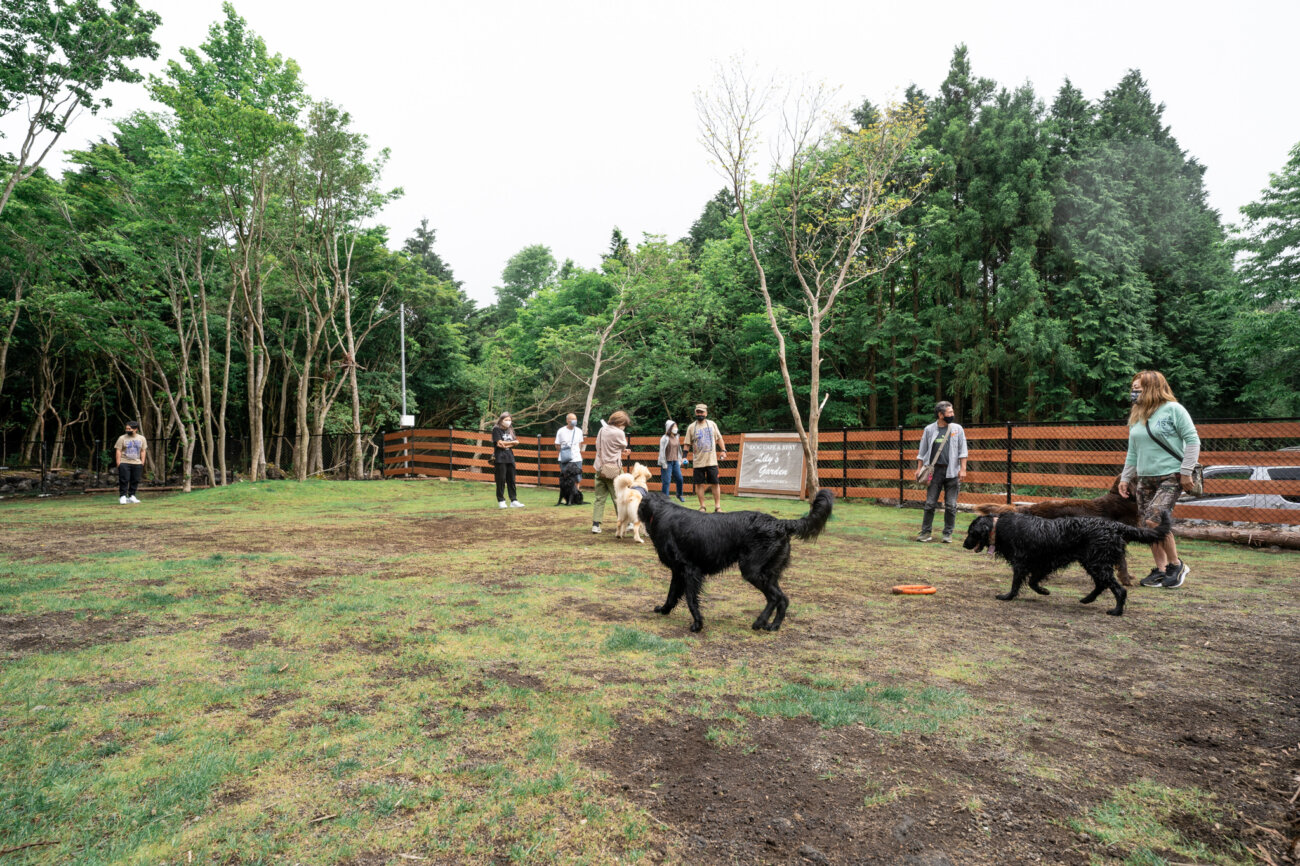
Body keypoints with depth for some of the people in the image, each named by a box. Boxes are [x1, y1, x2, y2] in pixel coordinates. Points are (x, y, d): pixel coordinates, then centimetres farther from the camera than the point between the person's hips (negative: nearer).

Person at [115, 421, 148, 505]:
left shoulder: (142, 438, 8)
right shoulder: (122, 438, 0)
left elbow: (143, 451, 12)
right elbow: (118, 451, -1)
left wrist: (142, 462, 5)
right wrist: (118, 463, -7)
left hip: (137, 463, 3)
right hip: (124, 463, -3)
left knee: (135, 480, 3)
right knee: (124, 480, -6)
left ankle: (131, 496, 13)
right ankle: (122, 496, 0)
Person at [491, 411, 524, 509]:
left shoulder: (510, 430, 17)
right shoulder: (496, 429, 0)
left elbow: (516, 442, 6)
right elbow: (499, 442, -10)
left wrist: (505, 444, -10)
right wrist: (512, 442, -3)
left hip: (510, 457, 5)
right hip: (500, 458, -5)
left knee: (511, 480, 4)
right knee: (501, 480, -4)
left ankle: (514, 500, 6)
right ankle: (501, 501, 2)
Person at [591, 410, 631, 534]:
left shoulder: (602, 430, 7)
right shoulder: (619, 433, -14)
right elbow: (624, 447, 0)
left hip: (600, 469, 6)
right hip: (613, 470, -5)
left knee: (600, 498, 7)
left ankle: (595, 524, 0)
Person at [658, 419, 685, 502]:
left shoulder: (677, 437, 10)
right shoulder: (664, 438, -10)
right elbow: (662, 451, -11)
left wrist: (679, 460, 15)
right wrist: (664, 464, -14)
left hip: (675, 462, 6)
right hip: (667, 462, -6)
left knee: (679, 478, 8)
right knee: (667, 481, -5)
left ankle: (679, 495, 29)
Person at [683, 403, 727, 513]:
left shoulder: (712, 424, 7)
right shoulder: (691, 427, 2)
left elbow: (719, 438, 14)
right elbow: (687, 444, 4)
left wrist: (723, 450, 5)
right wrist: (685, 457, -2)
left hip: (712, 460, 1)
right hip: (698, 461, -1)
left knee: (715, 483, 1)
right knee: (699, 484, 2)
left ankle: (717, 506, 8)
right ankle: (702, 506, 13)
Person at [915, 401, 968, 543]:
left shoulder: (957, 429, 6)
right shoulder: (929, 430, 6)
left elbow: (962, 451, 4)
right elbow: (922, 452, 10)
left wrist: (963, 469, -3)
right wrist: (919, 469, 5)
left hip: (952, 472, 0)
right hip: (934, 471, 0)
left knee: (951, 505, 3)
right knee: (930, 504, 1)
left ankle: (948, 534, 13)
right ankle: (925, 532, 9)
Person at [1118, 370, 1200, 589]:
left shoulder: (1173, 409, -5)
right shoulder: (1136, 417, 14)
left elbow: (1193, 441, -6)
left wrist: (1186, 472, -11)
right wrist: (1125, 478, 15)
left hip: (1171, 477, -7)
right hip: (1144, 478, 7)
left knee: (1154, 520, -18)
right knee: (1148, 526, 4)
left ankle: (1176, 565, 2)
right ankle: (1161, 570, 15)